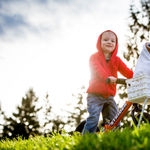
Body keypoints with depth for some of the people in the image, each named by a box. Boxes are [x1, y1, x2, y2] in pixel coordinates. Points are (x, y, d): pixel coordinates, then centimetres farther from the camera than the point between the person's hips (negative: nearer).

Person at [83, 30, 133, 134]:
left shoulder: (116, 60, 11)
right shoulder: (95, 57, -3)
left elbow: (127, 72, -1)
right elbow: (98, 69, -24)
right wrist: (107, 77, -44)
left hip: (109, 96, 5)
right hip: (95, 95, -5)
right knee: (93, 118, -19)